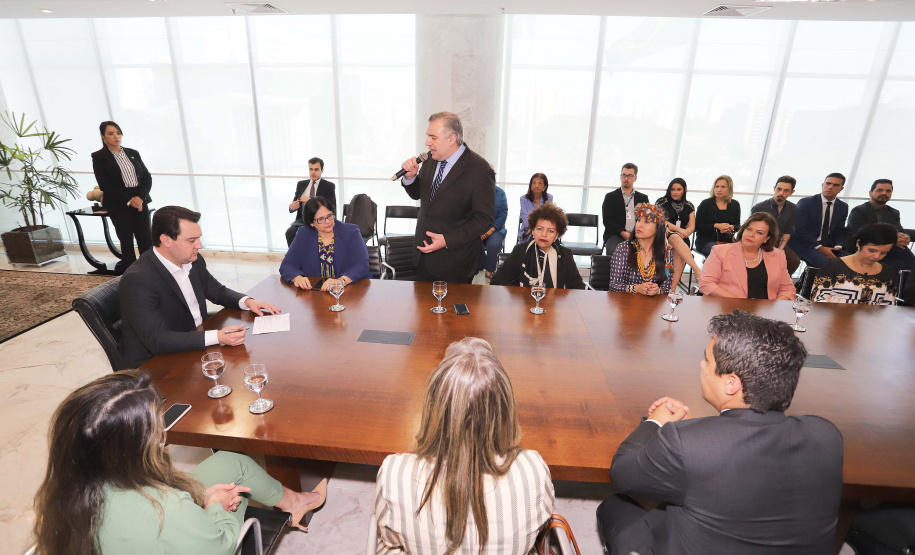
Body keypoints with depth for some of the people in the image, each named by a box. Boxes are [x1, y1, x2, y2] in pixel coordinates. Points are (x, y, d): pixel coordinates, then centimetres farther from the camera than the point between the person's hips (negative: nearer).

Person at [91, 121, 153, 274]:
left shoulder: (133, 153, 14)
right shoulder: (99, 157, 2)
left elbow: (147, 177, 8)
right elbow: (105, 185, -6)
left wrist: (140, 197, -9)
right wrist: (128, 201, -14)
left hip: (140, 202, 3)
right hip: (118, 205, -3)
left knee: (146, 241, -4)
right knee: (127, 242, -1)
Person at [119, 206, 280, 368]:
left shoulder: (194, 261, -1)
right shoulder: (137, 280, -22)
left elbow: (218, 291, 15)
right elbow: (156, 341, -28)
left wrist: (247, 301, -6)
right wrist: (216, 337, -36)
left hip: (196, 347, 7)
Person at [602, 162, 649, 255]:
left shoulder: (643, 198, 21)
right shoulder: (610, 197, 13)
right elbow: (607, 220, 2)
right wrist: (622, 232, -13)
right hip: (616, 235, -2)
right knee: (616, 251, -35)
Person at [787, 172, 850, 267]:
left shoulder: (843, 207, 12)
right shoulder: (805, 202, -4)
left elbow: (839, 231, 13)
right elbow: (800, 230, -12)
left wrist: (838, 247, -10)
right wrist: (819, 247, -19)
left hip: (827, 246, 5)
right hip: (804, 245, -5)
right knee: (824, 262, -33)